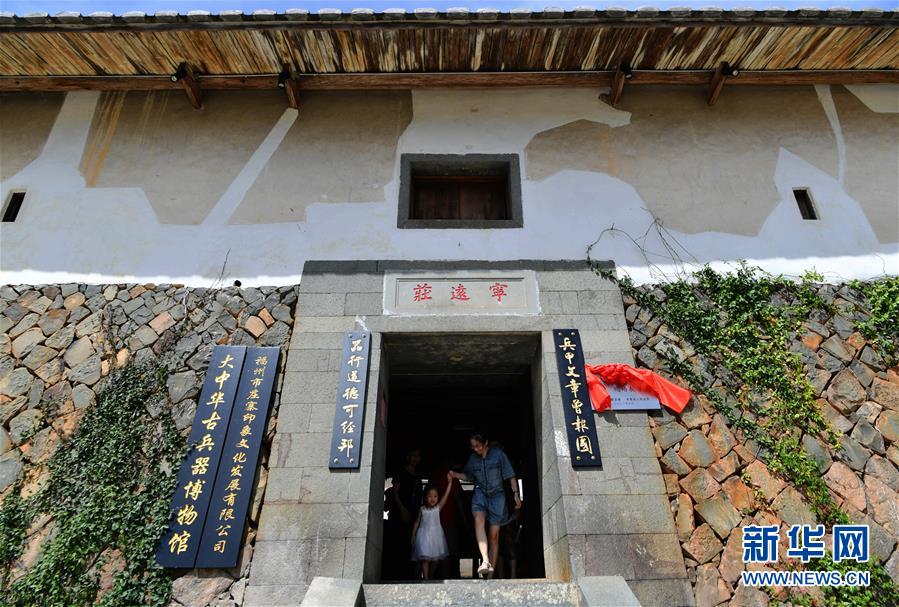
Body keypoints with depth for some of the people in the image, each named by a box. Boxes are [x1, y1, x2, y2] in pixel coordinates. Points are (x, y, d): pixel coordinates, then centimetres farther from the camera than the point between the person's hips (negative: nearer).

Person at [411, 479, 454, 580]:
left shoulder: (438, 507, -3)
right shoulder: (422, 509, -1)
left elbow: (446, 494, -12)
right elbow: (417, 522, 8)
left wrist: (450, 481, -19)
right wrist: (413, 535, 7)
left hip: (436, 535, 1)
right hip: (424, 536, -1)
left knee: (436, 559, 7)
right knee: (425, 558, -7)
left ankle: (431, 577, 26)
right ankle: (426, 578, -2)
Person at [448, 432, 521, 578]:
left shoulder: (498, 454, -6)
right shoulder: (473, 458, 3)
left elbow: (510, 475, -2)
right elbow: (468, 476, 14)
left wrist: (515, 494, -7)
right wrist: (455, 475, -4)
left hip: (497, 495, -1)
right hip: (480, 494, 2)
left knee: (494, 535, 1)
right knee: (479, 519, -29)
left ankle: (490, 574, 11)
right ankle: (486, 561, -37)